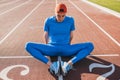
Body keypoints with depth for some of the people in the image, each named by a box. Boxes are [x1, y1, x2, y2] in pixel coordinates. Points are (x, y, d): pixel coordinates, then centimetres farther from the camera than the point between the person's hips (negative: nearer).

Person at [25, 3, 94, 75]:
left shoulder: (70, 20, -1)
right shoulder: (48, 21, -2)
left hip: (66, 49, 1)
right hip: (52, 48, 0)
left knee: (90, 45, -20)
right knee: (28, 45, -22)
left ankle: (69, 63, -37)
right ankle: (50, 64, -37)